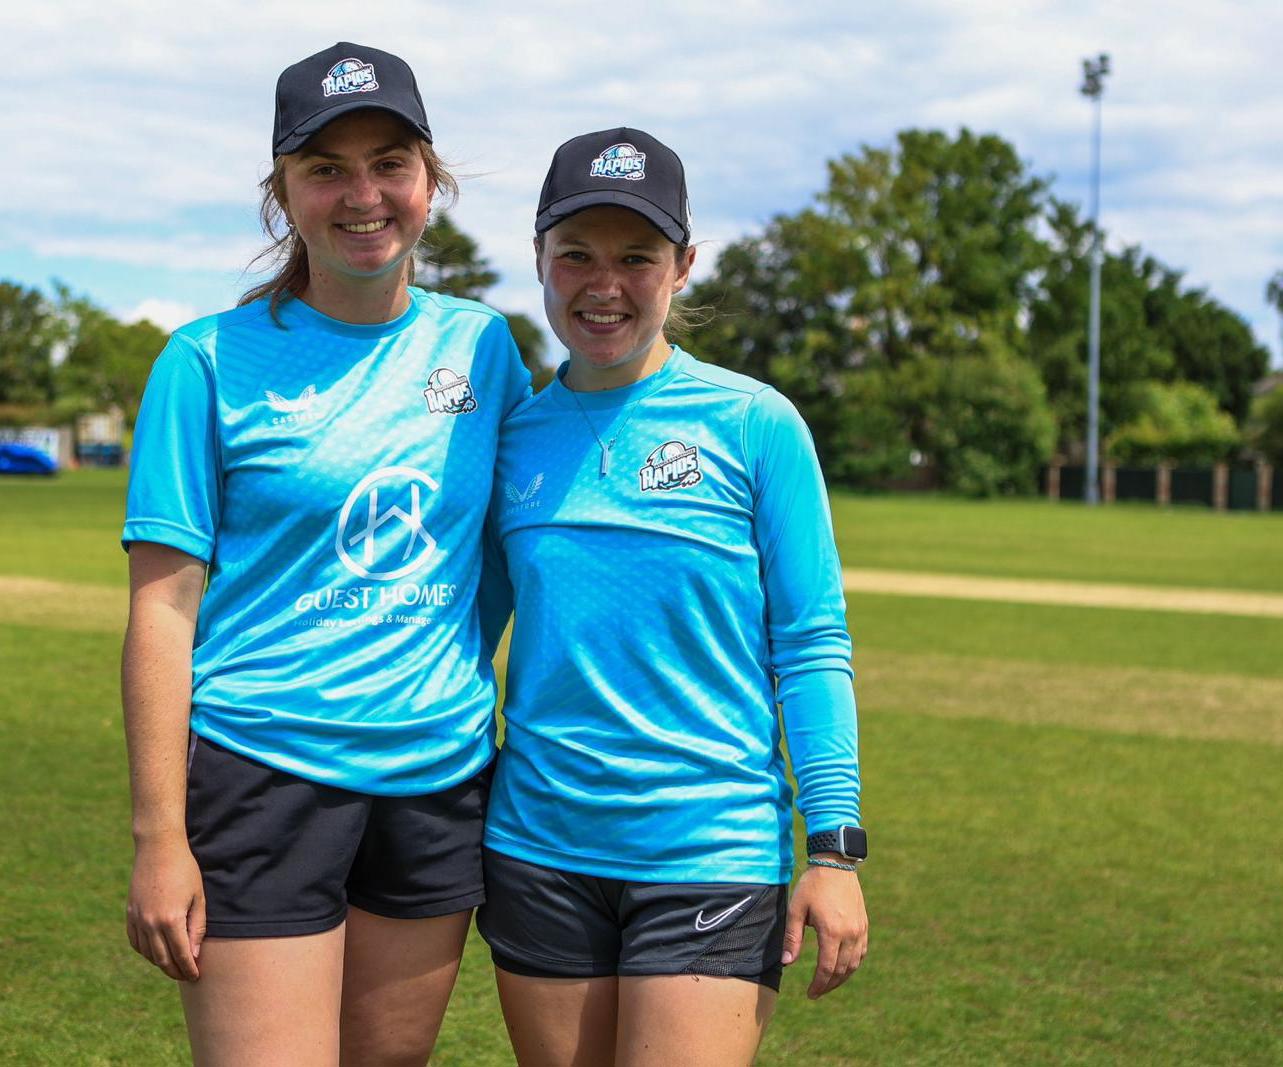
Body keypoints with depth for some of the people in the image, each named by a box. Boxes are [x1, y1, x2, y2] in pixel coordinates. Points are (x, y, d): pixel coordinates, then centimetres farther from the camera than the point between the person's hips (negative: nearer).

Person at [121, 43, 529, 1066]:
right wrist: (158, 837, -11)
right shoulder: (214, 360, -5)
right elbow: (163, 607, -7)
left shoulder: (480, 345, 6)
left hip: (439, 779, 4)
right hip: (262, 777, -4)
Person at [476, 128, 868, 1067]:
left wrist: (834, 846, -8)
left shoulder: (755, 425, -4)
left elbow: (813, 644, -3)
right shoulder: (512, 433, 5)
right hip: (540, 848, 4)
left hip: (712, 851, -3)